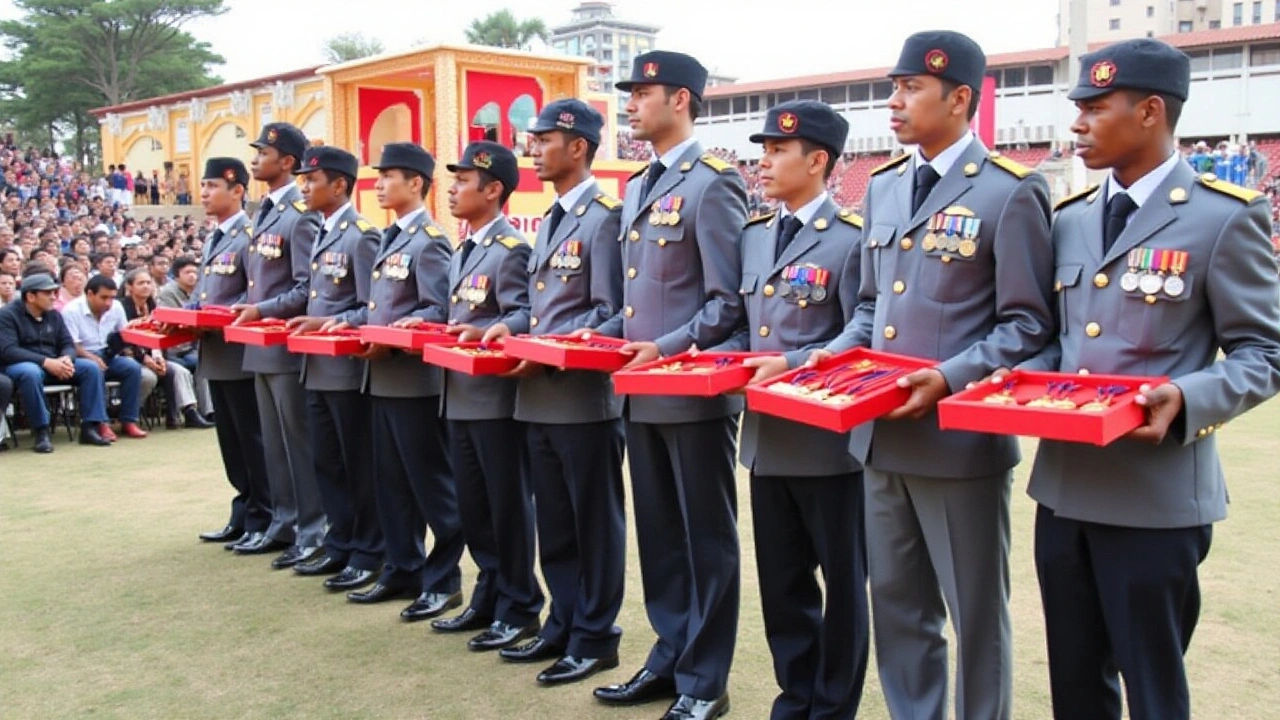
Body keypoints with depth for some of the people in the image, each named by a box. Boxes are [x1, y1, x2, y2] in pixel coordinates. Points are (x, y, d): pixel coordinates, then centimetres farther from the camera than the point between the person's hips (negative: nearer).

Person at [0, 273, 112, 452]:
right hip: (20, 365, -6)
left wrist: (66, 358, -19)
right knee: (31, 373, -40)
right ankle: (41, 431, -29)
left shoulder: (53, 314, 10)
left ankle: (90, 426, -17)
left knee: (91, 368, -14)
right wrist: (45, 362, -29)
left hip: (53, 364, 6)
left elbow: (67, 343, 7)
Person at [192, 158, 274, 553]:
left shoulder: (249, 237, -11)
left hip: (240, 354, -9)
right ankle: (243, 516, 24)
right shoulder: (213, 240, 16)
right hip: (214, 356, 9)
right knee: (231, 441, 15)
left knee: (253, 440, -1)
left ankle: (264, 521, 8)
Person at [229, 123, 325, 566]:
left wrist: (261, 311, -24)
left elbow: (307, 289, -18)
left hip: (288, 346, -9)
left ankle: (313, 532, 7)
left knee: (299, 441, -1)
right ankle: (284, 524, 25)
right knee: (274, 442, 15)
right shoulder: (265, 213, 15)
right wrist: (244, 306, 7)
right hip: (261, 346, 9)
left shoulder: (301, 215, -13)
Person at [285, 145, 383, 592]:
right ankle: (340, 546, 26)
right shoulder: (322, 235, 15)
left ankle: (369, 555, 12)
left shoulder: (361, 236, -12)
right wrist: (307, 322, 5)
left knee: (361, 465, 1)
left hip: (348, 368, -9)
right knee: (326, 462, 15)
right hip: (318, 368, 9)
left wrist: (324, 324, -21)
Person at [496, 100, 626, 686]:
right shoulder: (550, 221, 17)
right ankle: (563, 624, 28)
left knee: (594, 522, 4)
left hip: (585, 397, -9)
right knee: (554, 523, 16)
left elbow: (608, 315, -15)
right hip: (539, 398, 9)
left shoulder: (604, 217, -10)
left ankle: (594, 637, 15)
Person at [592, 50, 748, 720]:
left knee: (705, 538, 4)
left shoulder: (712, 182, -10)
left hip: (695, 391, -8)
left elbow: (729, 302, -15)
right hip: (643, 393, 9)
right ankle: (669, 657, 30)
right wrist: (608, 333, 6)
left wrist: (667, 349, -22)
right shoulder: (637, 188, 16)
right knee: (658, 534, 16)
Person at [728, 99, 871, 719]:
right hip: (767, 435, 7)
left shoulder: (851, 237, -10)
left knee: (842, 583, 9)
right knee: (781, 582, 17)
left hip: (828, 439, -7)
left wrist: (793, 364, -22)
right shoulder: (753, 235, 12)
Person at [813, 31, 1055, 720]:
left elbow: (1027, 326, -10)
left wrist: (949, 379, -22)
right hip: (881, 433, 7)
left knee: (974, 611, 9)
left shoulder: (1011, 190, -8)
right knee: (896, 604, 17)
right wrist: (833, 355, 1)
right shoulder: (882, 185, 12)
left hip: (960, 437, -6)